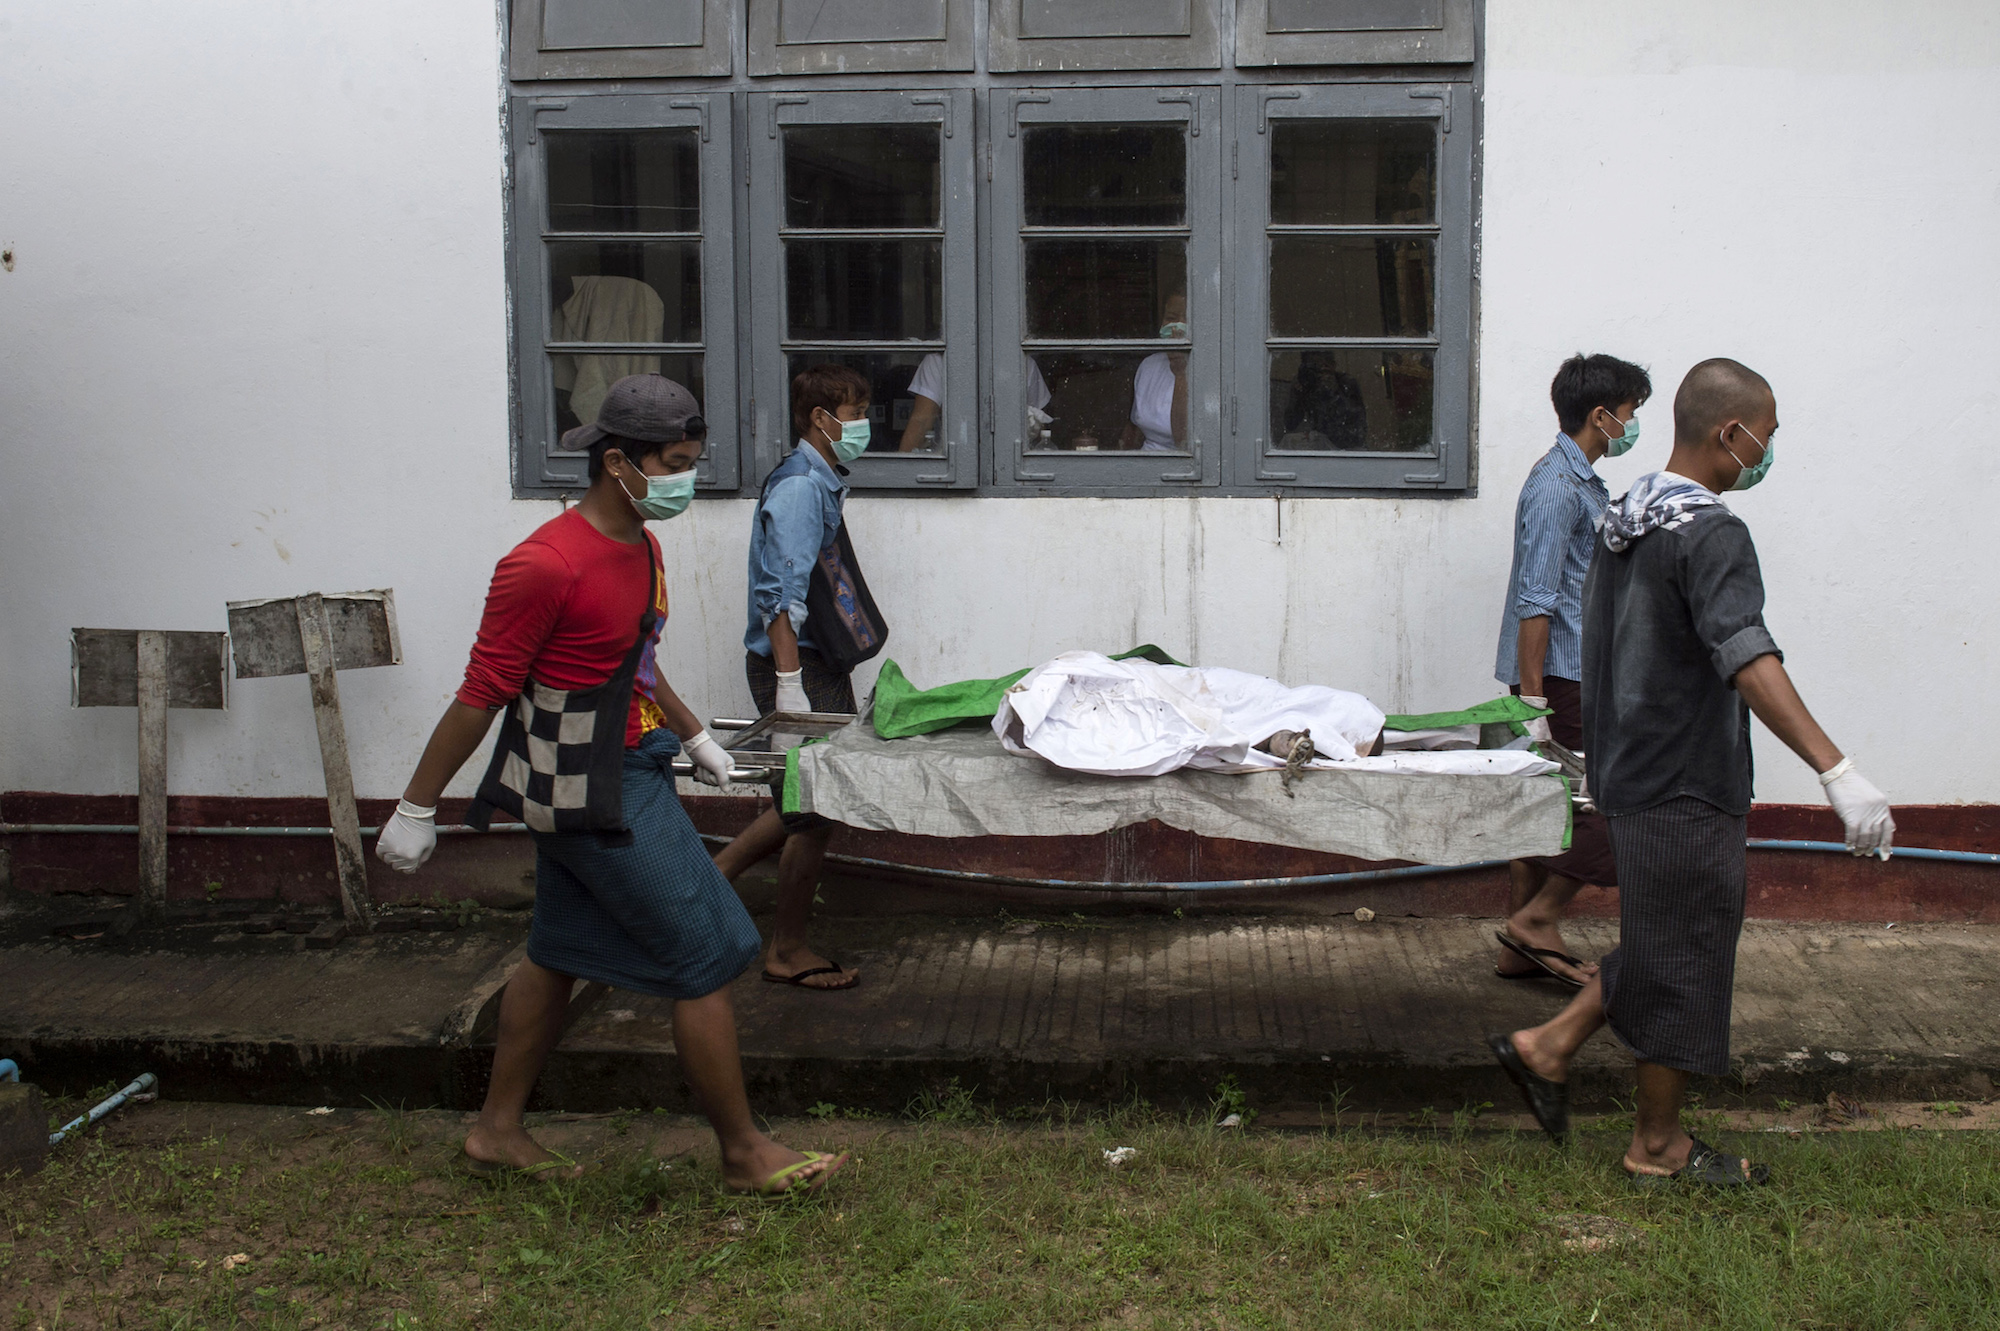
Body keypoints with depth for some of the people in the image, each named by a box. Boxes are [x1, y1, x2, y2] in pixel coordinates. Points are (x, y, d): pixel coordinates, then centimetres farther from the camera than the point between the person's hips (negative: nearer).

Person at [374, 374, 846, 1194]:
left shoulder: (638, 547, 6)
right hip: (593, 795, -10)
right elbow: (481, 695, -19)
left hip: (626, 772, 10)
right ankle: (744, 1155, 10)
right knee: (705, 960, -3)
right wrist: (417, 809, -14)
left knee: (559, 955, 18)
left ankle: (498, 1131, 31)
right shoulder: (546, 565, -23)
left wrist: (692, 735, 29)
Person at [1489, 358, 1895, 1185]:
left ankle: (1548, 1047, 23)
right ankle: (1658, 1147, 16)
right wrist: (1836, 771, -41)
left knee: (1662, 943, 22)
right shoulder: (1711, 535, -20)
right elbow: (1748, 659, -34)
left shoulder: (1625, 520, 10)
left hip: (1631, 768, 9)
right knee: (1686, 955, 3)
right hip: (1687, 786, -9)